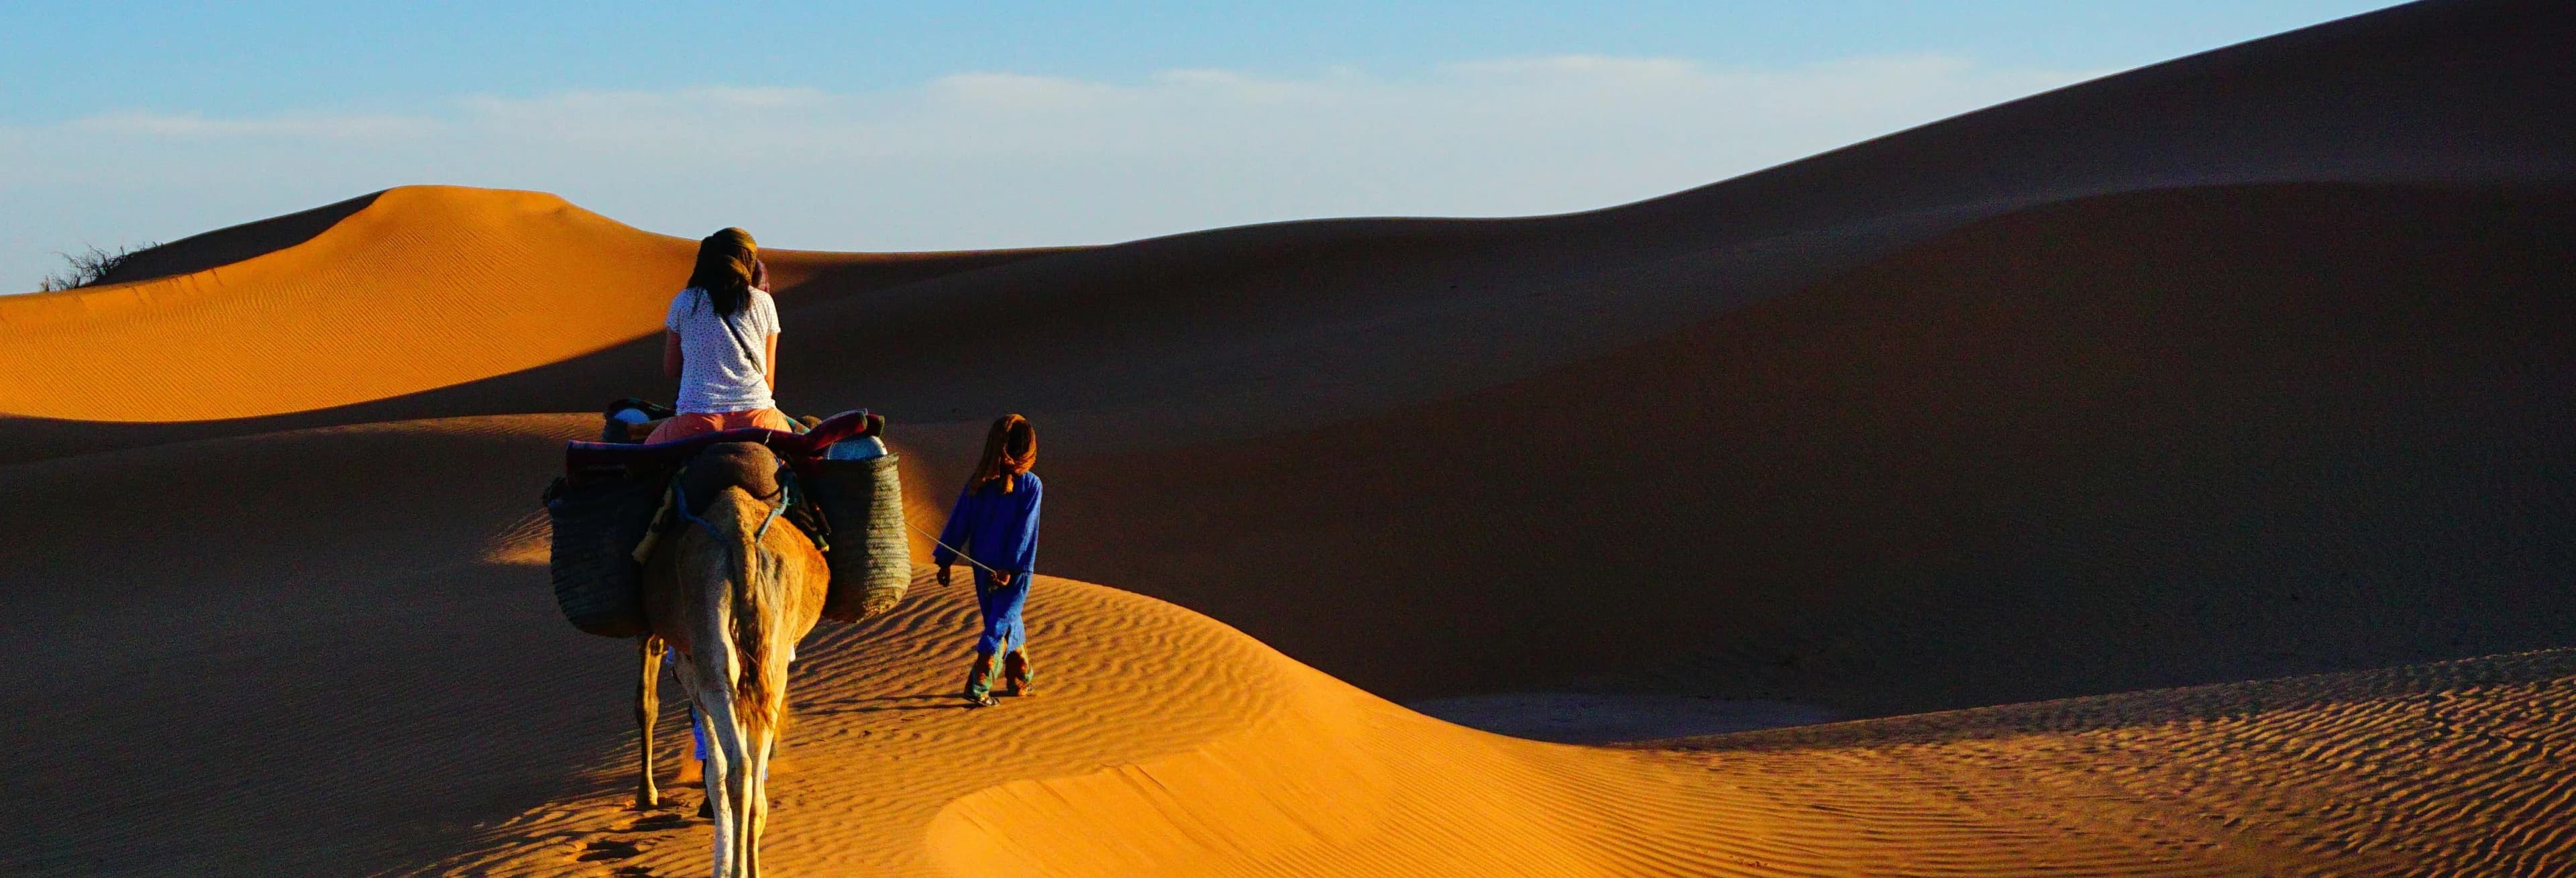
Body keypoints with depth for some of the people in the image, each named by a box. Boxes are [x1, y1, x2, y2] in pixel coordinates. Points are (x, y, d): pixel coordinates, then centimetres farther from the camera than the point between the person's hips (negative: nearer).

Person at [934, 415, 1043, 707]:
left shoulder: (978, 482, -1)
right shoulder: (1031, 485, -10)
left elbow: (959, 523, 1)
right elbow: (1023, 530, -14)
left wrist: (945, 561, 6)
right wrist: (1010, 568, -13)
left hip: (983, 566, 4)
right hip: (1014, 568, -4)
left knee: (1005, 620, 18)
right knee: (1001, 624, -3)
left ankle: (1019, 680, 27)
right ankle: (978, 685, -15)